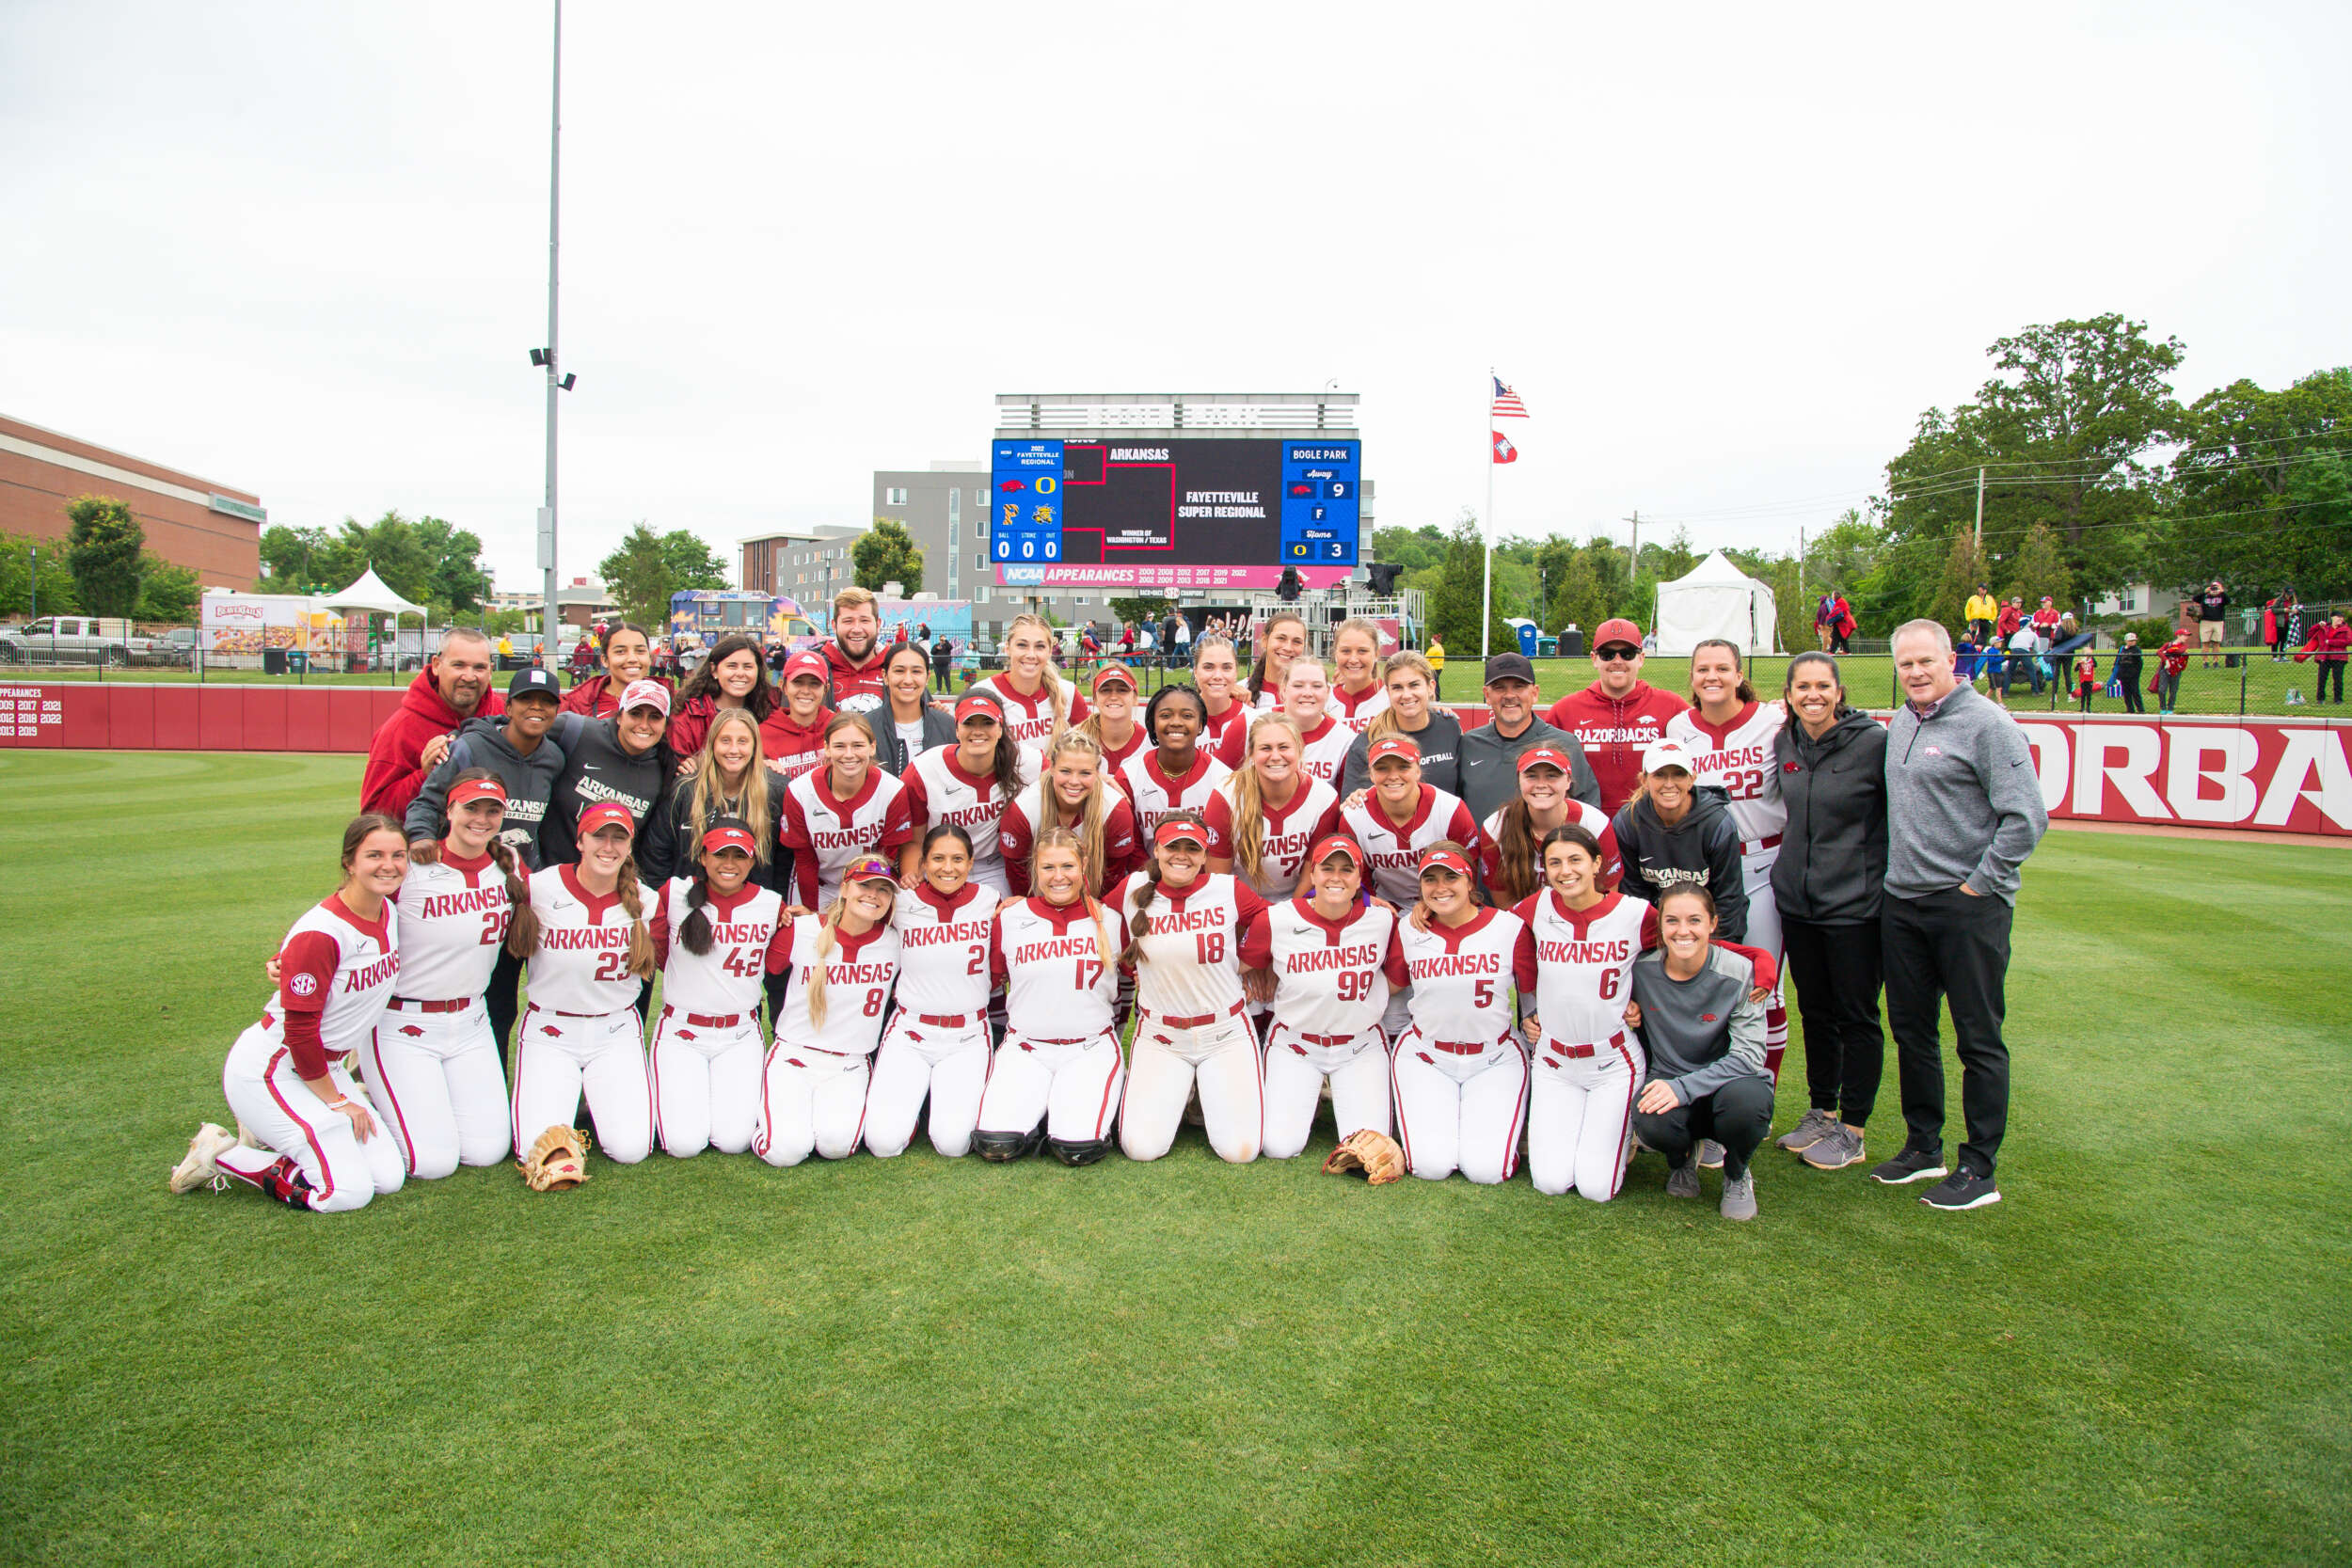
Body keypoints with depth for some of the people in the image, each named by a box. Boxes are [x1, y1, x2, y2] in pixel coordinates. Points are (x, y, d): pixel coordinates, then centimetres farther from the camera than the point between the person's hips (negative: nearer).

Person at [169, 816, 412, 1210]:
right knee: (350, 1191, -13)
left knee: (389, 1177, 1)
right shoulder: (320, 933, -25)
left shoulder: (390, 911, -1)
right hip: (269, 1070, -8)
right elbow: (300, 1030, -20)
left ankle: (270, 1130, 19)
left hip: (322, 1065, 8)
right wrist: (337, 1101, -11)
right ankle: (221, 1156, 5)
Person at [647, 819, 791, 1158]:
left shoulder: (772, 905, 0)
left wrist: (794, 926, -2)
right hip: (680, 1030, -1)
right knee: (684, 1144, -13)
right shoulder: (674, 894, -4)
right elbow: (657, 955, 9)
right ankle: (677, 1093, 19)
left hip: (740, 1034, 1)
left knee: (733, 1141, -12)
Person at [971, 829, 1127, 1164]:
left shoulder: (1108, 918, 2)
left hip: (1090, 1048, -1)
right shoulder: (1010, 917, 2)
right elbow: (996, 979, 17)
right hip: (1025, 1048, 1)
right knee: (996, 1145, -20)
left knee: (1079, 1148, -23)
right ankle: (1038, 1107, 10)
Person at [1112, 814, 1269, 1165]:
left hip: (1225, 1031, -1)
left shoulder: (1228, 889, -7)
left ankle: (1210, 1095, 20)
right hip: (1159, 1034, 1)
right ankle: (1173, 1094, 20)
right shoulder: (1132, 890, -3)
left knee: (1239, 1149, -12)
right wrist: (1137, 972, 9)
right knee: (1141, 1147, -12)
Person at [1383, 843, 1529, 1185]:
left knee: (1487, 1170, -14)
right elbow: (1389, 985, 11)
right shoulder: (1409, 930, -2)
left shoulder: (1510, 927, -8)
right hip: (1425, 1055, 1)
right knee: (1430, 1166, -14)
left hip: (1495, 1060, -1)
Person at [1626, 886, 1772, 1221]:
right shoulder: (1642, 969, -8)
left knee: (1745, 1101, -38)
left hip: (1730, 1081, -1)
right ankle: (1681, 1160, 8)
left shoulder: (1739, 972, -14)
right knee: (1651, 1124, -34)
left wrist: (1684, 1087, -29)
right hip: (1668, 1081, 1)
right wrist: (1630, 1014, -10)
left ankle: (1737, 1176, 0)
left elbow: (1749, 1054, -19)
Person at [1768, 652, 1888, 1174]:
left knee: (1856, 1014, 5)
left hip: (1856, 901, -5)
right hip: (1797, 897, 6)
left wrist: (1894, 882, -9)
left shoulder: (1874, 741, -12)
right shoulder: (1784, 743, 4)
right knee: (1815, 1011, 16)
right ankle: (1821, 1112, 30)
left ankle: (1851, 1130, 17)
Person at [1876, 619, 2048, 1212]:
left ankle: (1979, 1171, 11)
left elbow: (2026, 817, -17)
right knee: (1910, 1030, 14)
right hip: (1902, 903, 8)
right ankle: (1923, 1147, 29)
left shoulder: (1987, 724, -11)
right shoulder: (1899, 724, 12)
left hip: (1969, 906, -7)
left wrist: (1981, 883, -14)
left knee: (1978, 1040, 1)